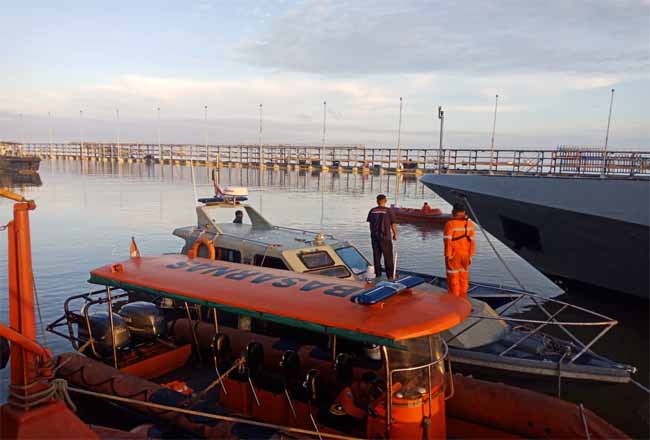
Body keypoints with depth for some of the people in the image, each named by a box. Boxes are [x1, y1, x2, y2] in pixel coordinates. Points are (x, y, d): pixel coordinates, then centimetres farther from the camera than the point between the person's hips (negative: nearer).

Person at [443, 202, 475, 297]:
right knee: (464, 279, 14)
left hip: (453, 256, -4)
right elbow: (471, 242, -1)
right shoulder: (470, 224, 0)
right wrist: (470, 256, 6)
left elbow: (448, 241, -17)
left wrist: (447, 256, -12)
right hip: (465, 256, 4)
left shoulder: (450, 224, -14)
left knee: (453, 278, 4)